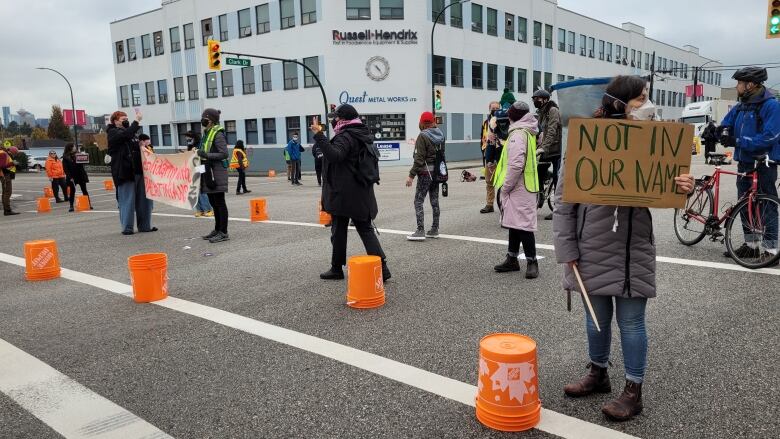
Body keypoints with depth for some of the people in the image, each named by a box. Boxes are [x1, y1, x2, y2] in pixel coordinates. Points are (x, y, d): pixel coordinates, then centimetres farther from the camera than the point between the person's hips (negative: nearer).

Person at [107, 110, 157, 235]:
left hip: (138, 170, 8)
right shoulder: (113, 133, -2)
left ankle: (145, 225, 15)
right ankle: (127, 227, 3)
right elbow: (126, 134, -22)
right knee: (127, 200, -5)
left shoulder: (130, 134, 22)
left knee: (144, 199, 7)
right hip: (124, 172, -8)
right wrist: (136, 121, -20)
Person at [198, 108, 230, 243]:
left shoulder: (218, 134, -12)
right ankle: (217, 229, 25)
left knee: (219, 202, -5)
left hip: (217, 172, -9)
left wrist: (206, 155, -22)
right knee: (213, 202, 15)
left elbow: (224, 154, -18)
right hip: (208, 171, 9)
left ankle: (224, 232, 0)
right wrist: (201, 153, 12)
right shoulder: (207, 133, 16)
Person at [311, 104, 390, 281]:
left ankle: (337, 268, 17)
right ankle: (382, 267, -1)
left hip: (342, 194, -8)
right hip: (362, 194, 8)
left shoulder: (345, 137, -15)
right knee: (366, 230, 8)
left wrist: (319, 136, -33)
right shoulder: (362, 135, 13)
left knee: (338, 231, 6)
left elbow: (334, 155, -33)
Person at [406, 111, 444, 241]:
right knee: (434, 201, 13)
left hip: (426, 172, -8)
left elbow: (419, 158, -17)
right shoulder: (440, 135, 9)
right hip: (438, 171, 8)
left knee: (418, 201, -4)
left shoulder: (423, 136, -13)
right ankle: (434, 230, 18)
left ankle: (420, 231, -9)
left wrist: (411, 175, -15)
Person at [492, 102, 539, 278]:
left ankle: (532, 262, 0)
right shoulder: (528, 132, 16)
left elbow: (516, 164, -23)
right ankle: (512, 260, 25)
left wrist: (505, 187, -15)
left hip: (519, 188, -10)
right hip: (524, 186, 10)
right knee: (515, 223, 15)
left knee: (522, 225, -6)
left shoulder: (518, 134, -15)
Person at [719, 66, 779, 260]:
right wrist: (724, 132, -5)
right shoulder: (740, 107, 9)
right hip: (744, 163, 8)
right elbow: (726, 125, 19)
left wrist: (737, 141, -23)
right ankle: (751, 245, 24)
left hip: (764, 165, -8)